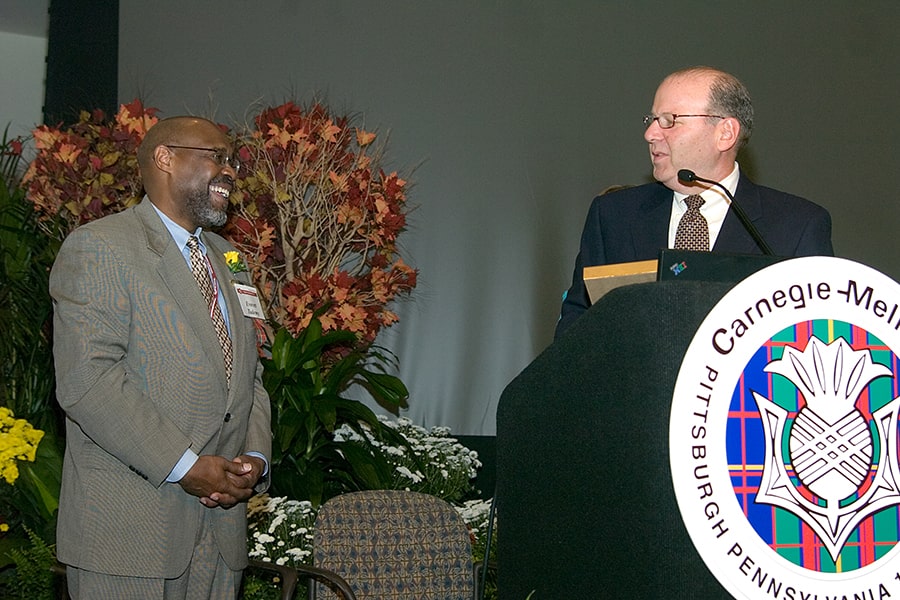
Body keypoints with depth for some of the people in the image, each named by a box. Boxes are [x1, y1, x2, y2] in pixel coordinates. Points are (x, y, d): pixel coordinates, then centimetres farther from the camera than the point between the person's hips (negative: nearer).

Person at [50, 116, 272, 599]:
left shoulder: (226, 259, 20)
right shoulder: (98, 248, -5)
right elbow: (86, 380, -16)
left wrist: (255, 458, 0)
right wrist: (183, 465, -18)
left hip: (221, 518, 7)